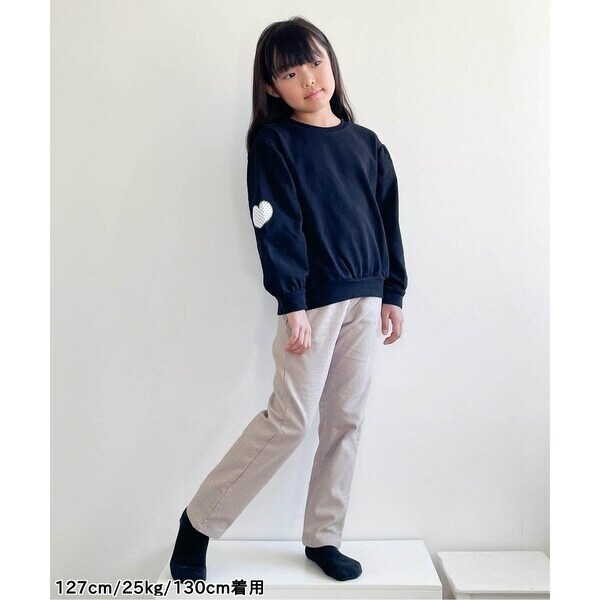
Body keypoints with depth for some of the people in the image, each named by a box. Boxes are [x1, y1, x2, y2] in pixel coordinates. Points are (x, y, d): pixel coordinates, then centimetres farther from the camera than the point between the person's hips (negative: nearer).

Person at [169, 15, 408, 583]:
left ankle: (322, 537, 24)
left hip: (365, 299, 6)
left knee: (346, 419, 8)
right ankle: (198, 521, 15)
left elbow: (388, 219, 14)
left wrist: (393, 292, 11)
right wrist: (292, 304, -17)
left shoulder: (366, 143, 12)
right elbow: (277, 228, -11)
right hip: (313, 300, -5)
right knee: (290, 419, -4)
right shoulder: (273, 143, -3)